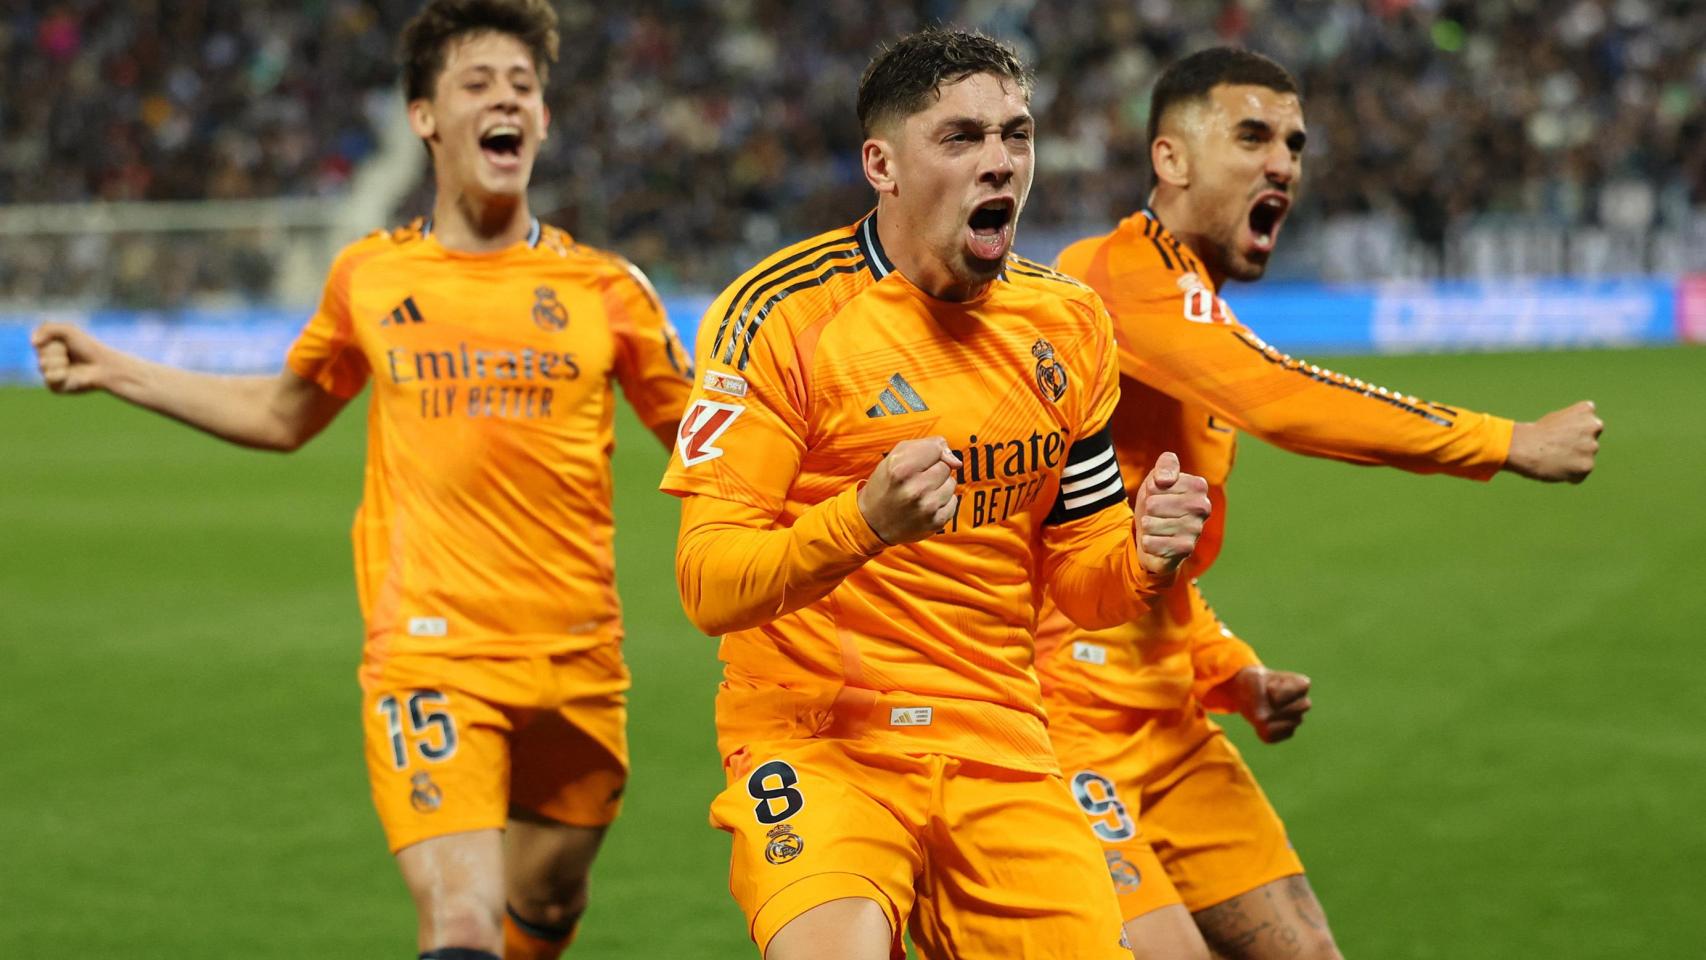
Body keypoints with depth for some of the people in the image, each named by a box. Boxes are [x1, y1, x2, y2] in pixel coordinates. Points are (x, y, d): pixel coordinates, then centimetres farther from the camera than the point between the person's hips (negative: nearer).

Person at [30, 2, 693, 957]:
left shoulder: (602, 287, 3)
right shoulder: (369, 278, 6)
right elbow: (281, 415, 24)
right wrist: (113, 371, 24)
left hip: (577, 662, 2)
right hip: (430, 653, -2)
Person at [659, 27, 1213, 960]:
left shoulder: (1068, 323, 9)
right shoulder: (782, 312, -9)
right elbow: (707, 584, -15)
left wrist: (1142, 556, -7)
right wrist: (863, 521, -32)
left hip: (1000, 745, 6)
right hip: (816, 737, -6)